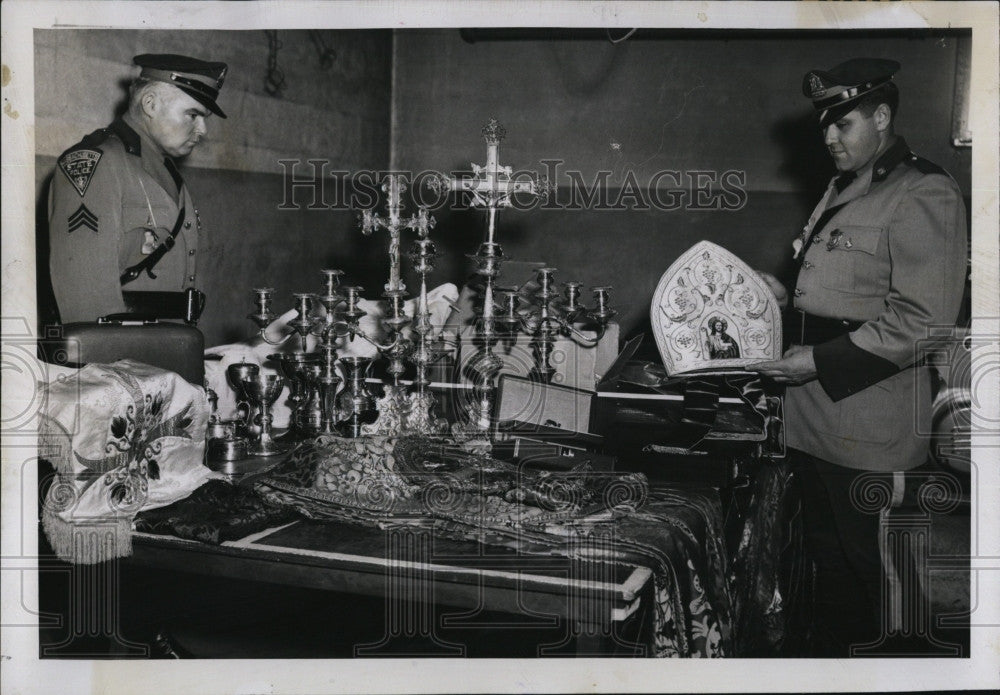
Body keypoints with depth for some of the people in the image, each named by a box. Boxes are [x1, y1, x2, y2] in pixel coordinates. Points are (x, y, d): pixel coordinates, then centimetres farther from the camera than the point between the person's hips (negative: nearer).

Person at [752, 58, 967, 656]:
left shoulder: (924, 197, -13)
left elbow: (922, 324, -20)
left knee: (868, 566, 4)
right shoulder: (842, 190, 15)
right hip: (814, 416, 9)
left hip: (869, 427, -8)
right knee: (829, 556, 20)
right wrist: (788, 297, 10)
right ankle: (830, 653, 36)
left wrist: (820, 362, -20)